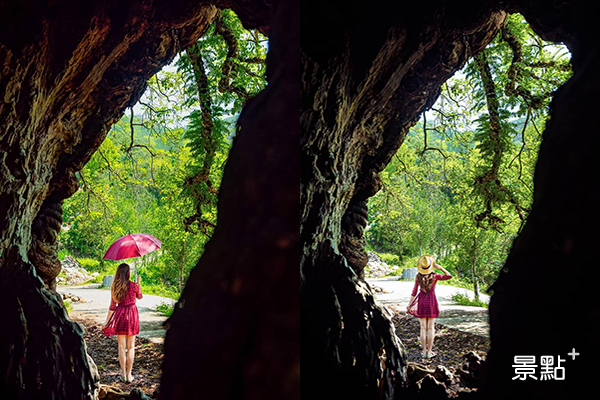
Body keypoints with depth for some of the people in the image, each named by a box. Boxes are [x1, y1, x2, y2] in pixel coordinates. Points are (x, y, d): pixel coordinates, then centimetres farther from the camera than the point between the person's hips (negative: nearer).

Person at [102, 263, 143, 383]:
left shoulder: (114, 287, -4)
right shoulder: (133, 285, -10)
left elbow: (112, 306, -3)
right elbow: (139, 296, 12)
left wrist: (106, 322, 5)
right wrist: (138, 283, 25)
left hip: (120, 316, 2)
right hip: (132, 315, -2)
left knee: (121, 347, 9)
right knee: (131, 347, 6)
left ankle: (123, 375, 13)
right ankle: (129, 375, 8)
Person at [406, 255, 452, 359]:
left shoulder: (418, 276, -5)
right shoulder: (434, 276, -10)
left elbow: (414, 292, -1)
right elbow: (449, 276, 4)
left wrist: (409, 304, 8)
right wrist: (440, 268, -2)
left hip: (421, 303, 2)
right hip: (431, 302, -2)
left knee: (423, 328, 7)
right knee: (431, 328, 4)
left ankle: (424, 351, 8)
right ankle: (429, 352, 6)